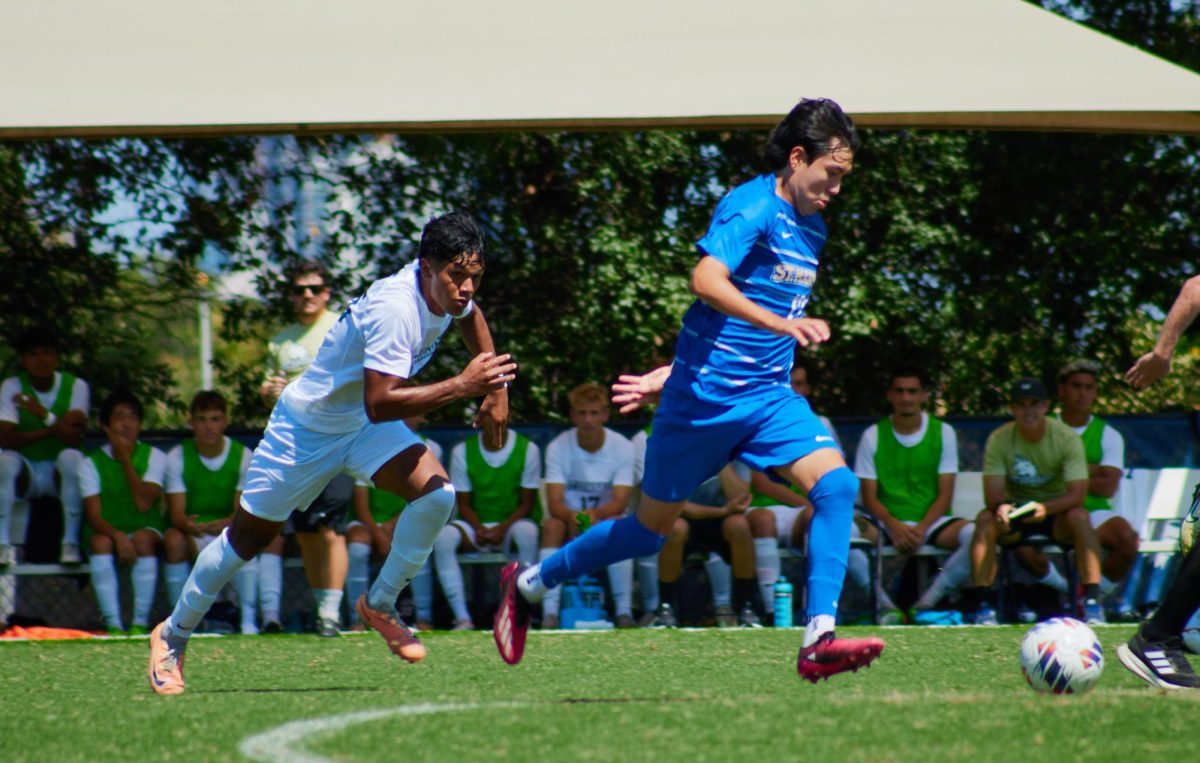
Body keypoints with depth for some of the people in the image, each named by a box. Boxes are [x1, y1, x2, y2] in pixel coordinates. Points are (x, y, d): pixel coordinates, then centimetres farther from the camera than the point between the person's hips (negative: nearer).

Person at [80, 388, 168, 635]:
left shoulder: (154, 457, 2)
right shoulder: (92, 463, 2)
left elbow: (144, 503, -15)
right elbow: (94, 516, -9)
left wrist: (125, 459, -12)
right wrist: (117, 536, -30)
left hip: (146, 530, 0)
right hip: (108, 532, 0)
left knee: (143, 539, -35)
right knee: (100, 541, -34)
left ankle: (141, 623, -31)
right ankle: (113, 625, -36)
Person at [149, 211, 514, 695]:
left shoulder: (447, 289, -10)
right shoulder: (394, 308, -36)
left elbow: (469, 313, 17)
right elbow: (380, 404, -44)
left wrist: (493, 389, 10)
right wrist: (460, 386, -45)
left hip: (367, 427, 7)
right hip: (309, 424, -7)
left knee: (437, 494, -18)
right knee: (248, 537, 7)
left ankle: (379, 604, 3)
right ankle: (173, 635, 28)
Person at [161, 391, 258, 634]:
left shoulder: (242, 455, -2)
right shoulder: (177, 457, -3)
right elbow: (177, 512, -12)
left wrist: (229, 523, -36)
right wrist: (187, 524, -38)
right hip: (192, 532, 0)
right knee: (174, 540, -34)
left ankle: (249, 620, -32)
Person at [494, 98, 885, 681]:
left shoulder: (811, 229, 15)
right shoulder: (753, 207, -12)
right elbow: (706, 282, -28)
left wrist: (671, 374, 19)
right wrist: (783, 325, -36)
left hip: (770, 398, 7)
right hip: (706, 396, -7)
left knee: (838, 484, -17)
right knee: (649, 531, 6)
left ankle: (818, 640, -21)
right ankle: (528, 583, 29)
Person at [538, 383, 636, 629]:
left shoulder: (622, 447, -8)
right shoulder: (558, 448, -7)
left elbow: (620, 503, -17)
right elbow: (554, 503, -17)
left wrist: (595, 514, -39)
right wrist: (572, 517, -40)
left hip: (605, 519, 0)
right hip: (570, 520, 0)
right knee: (553, 525, -32)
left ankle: (624, 610, -34)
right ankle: (550, 611, -38)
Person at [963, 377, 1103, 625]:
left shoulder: (1066, 437, -12)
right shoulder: (999, 440, -8)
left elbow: (1077, 494, -20)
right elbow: (993, 493, -15)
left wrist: (1045, 508, -40)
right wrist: (1001, 506, -41)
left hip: (1057, 514, -1)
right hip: (1015, 513, 1)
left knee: (1079, 516, -33)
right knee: (985, 519, -29)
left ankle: (1092, 601, -33)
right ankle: (981, 604, -29)